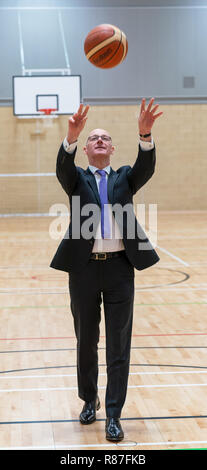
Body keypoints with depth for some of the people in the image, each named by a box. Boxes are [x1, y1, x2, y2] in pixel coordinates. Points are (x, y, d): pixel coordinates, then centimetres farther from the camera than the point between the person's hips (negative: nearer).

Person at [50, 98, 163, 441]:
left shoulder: (125, 177, 9)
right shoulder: (77, 179, 7)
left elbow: (146, 167, -12)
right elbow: (63, 167, -17)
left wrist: (145, 134, -32)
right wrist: (71, 137, -37)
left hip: (120, 267, 0)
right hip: (83, 267, 0)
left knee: (119, 345, 0)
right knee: (86, 340, 12)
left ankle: (114, 415, 6)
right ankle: (89, 401, 31)